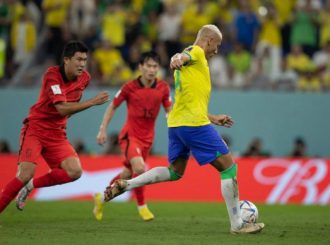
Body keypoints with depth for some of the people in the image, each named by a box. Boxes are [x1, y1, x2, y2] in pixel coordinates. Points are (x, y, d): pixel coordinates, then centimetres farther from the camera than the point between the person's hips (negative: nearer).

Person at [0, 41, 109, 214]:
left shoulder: (84, 78, 1)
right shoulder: (52, 75, -18)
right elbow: (62, 108, -29)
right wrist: (93, 102, -31)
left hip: (57, 134, 6)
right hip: (35, 129, -6)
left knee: (75, 171, -15)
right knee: (26, 174, -21)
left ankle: (31, 185, 4)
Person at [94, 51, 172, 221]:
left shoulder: (163, 88, -4)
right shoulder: (130, 87, -11)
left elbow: (169, 111, 7)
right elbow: (112, 107, 0)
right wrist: (102, 130, -3)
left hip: (147, 138, 4)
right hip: (130, 135, -4)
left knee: (128, 174, 14)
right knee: (140, 168, -26)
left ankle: (102, 198, 37)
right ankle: (142, 206, -9)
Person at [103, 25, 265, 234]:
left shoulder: (192, 60, 25)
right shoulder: (196, 52, -2)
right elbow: (182, 56, -28)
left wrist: (213, 118, 35)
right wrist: (178, 59, -52)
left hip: (176, 123, 10)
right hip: (195, 123, -10)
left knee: (175, 172, 22)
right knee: (229, 168, -3)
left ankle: (124, 185, 9)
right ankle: (237, 224, -3)